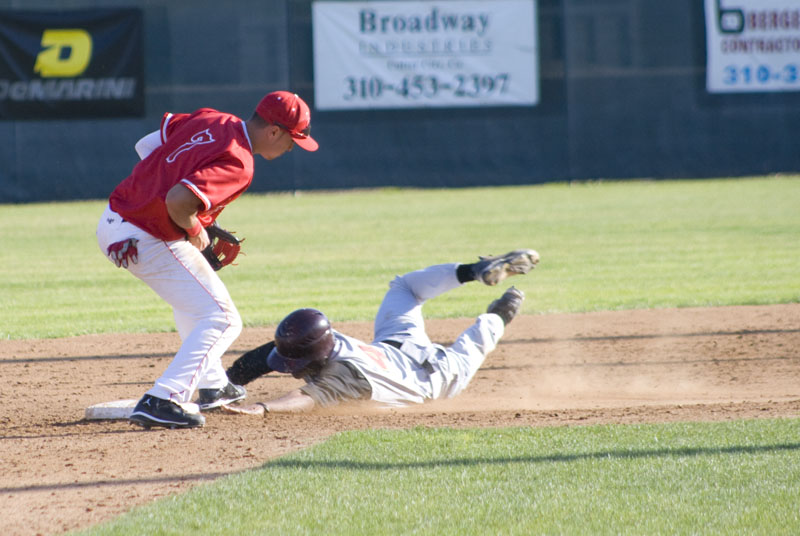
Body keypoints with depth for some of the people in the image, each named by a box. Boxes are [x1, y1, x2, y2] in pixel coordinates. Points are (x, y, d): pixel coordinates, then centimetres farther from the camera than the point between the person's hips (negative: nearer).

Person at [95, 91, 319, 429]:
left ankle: (212, 385, 44)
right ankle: (162, 401, -14)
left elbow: (145, 145, 13)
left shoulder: (209, 121, 6)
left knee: (192, 293, 32)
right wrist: (194, 230, -11)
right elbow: (177, 201, -33)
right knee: (222, 320, -3)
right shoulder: (237, 164, -20)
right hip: (147, 242, -9)